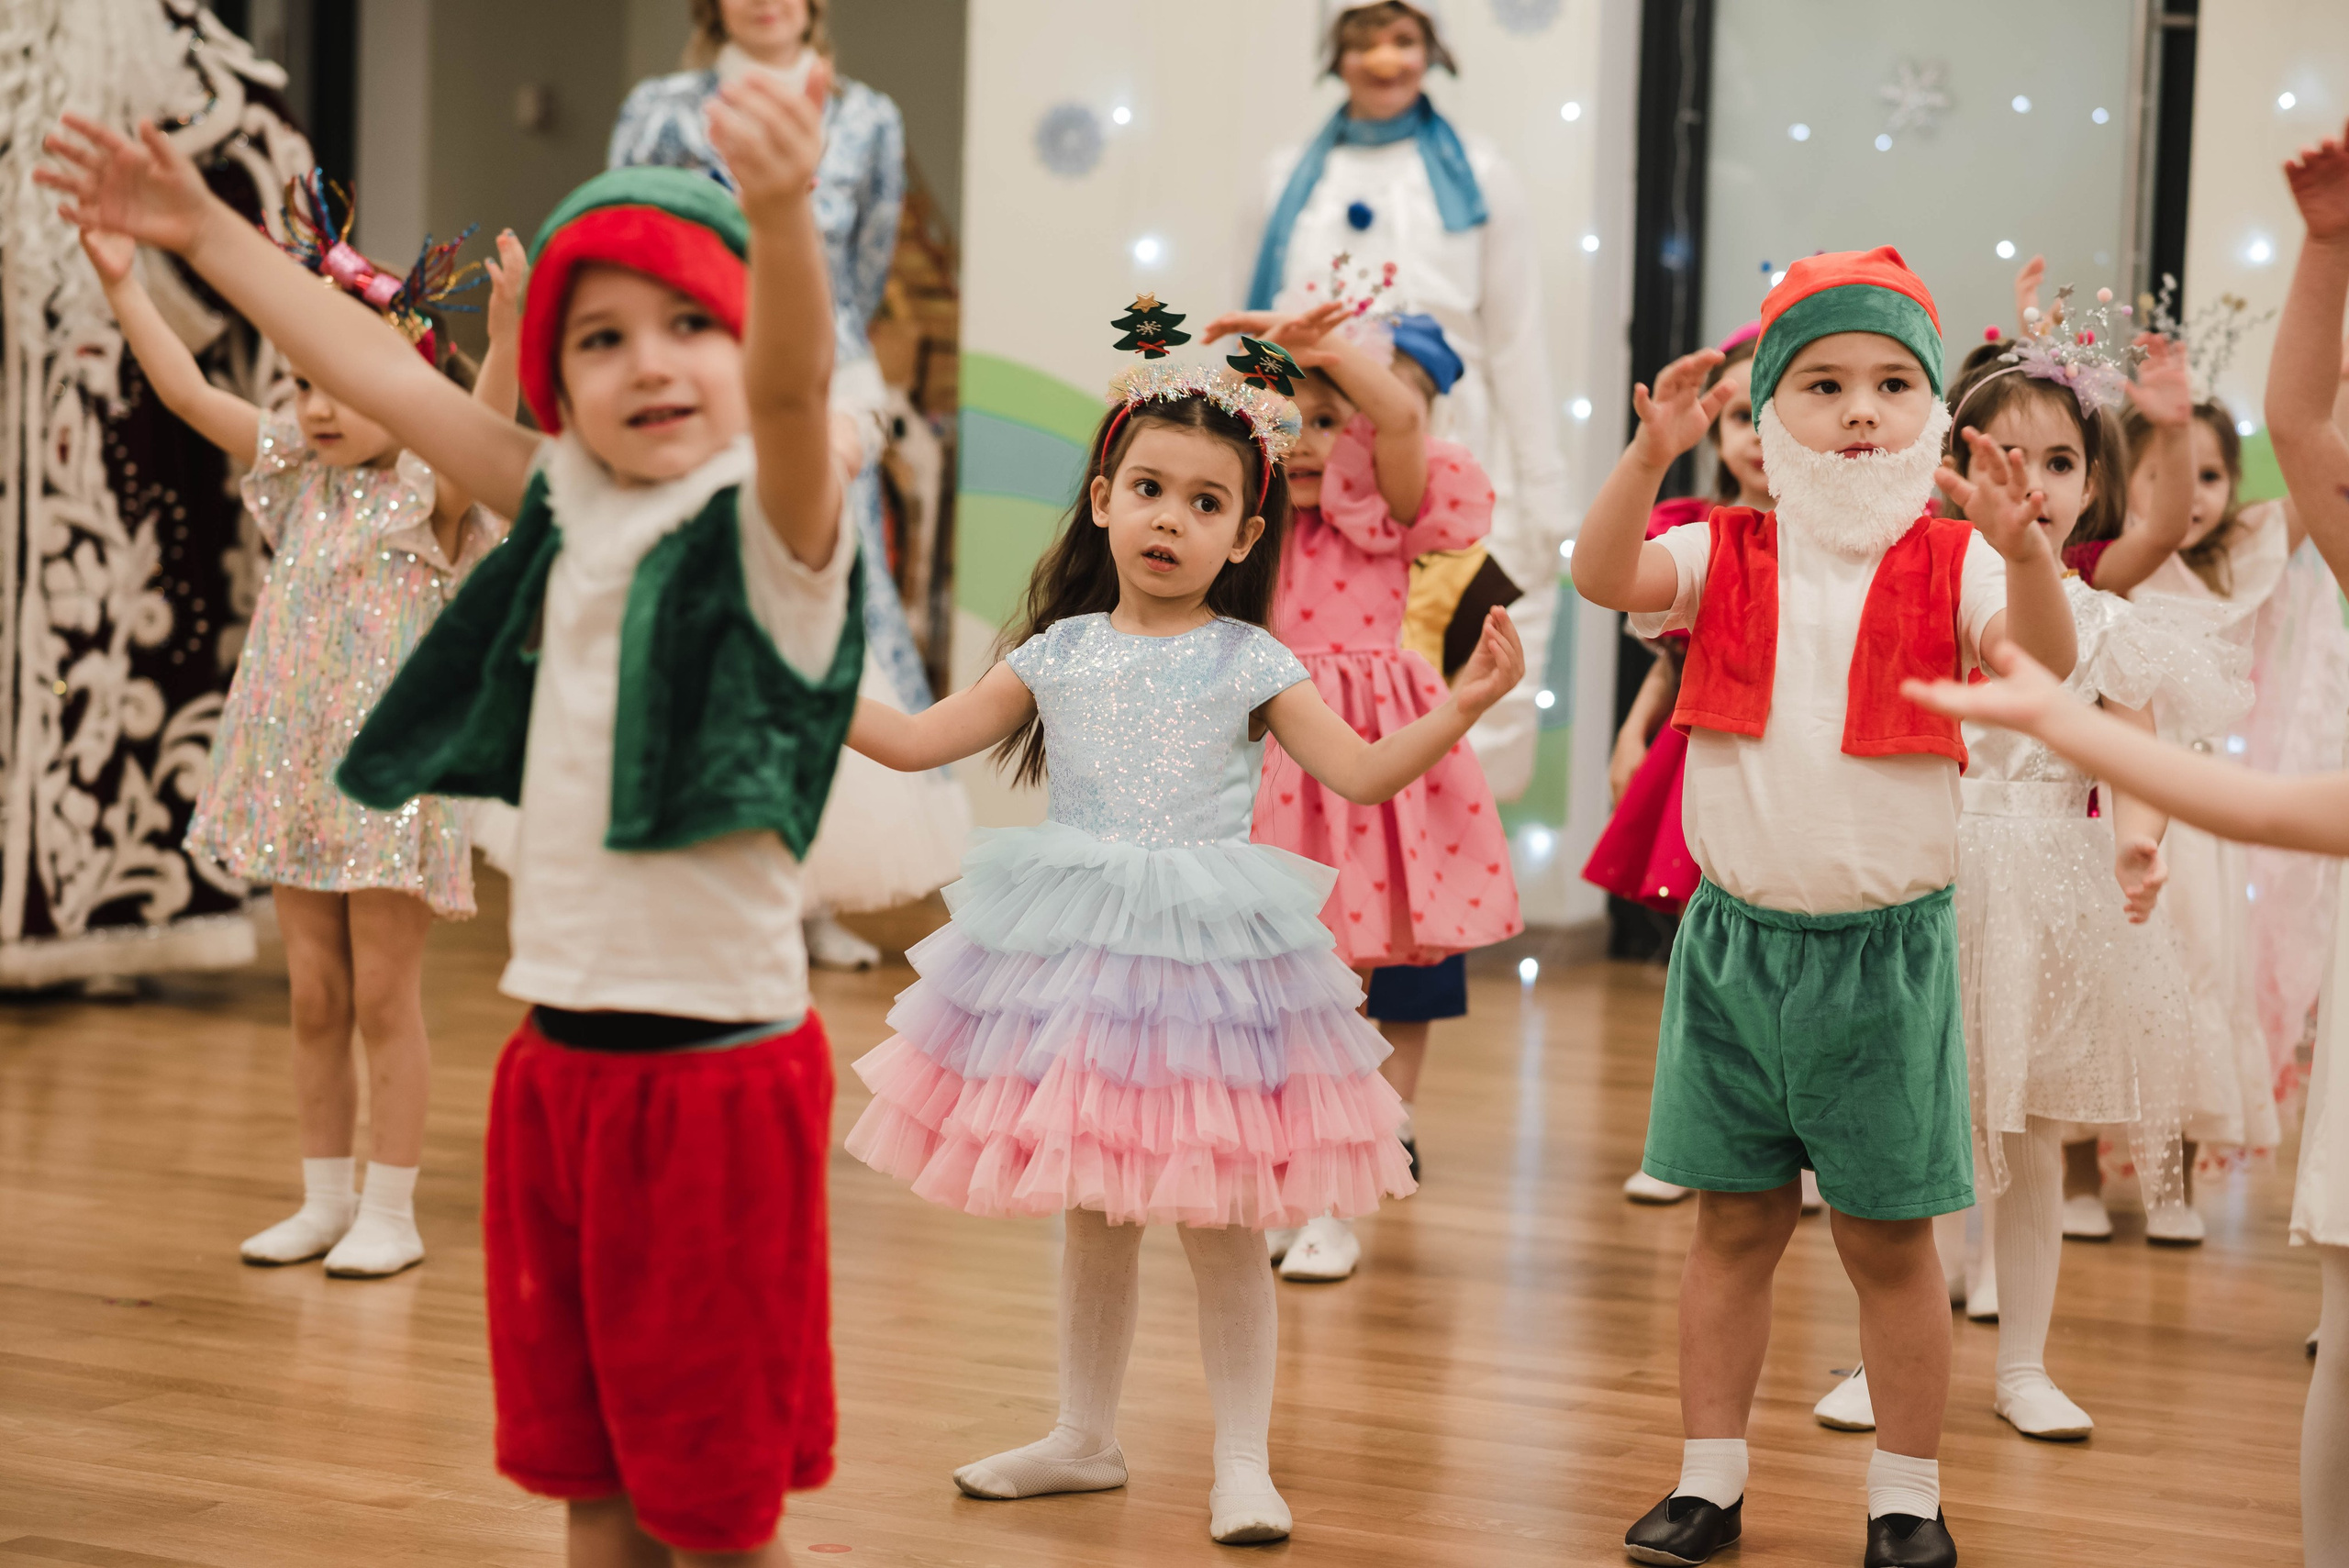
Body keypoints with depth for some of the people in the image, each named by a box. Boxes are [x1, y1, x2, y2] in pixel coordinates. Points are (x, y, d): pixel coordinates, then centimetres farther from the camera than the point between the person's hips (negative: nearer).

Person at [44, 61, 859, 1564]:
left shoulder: (773, 525, -11)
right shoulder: (570, 509, 9)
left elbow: (790, 384, -31)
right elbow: (384, 378, 17)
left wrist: (782, 207, -51)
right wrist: (204, 231, 21)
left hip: (715, 1065, -7)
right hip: (559, 1056, 7)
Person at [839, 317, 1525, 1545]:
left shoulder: (1248, 663, -2)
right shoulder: (1058, 654, 5)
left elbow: (1361, 772, -5)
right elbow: (921, 741, 8)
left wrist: (1463, 704, -17)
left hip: (1208, 959, -3)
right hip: (1077, 958, 3)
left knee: (1220, 1224, 0)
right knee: (1089, 1213, 13)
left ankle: (1243, 1464, 10)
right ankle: (1085, 1439, 27)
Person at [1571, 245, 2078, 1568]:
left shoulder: (1948, 565, -4)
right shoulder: (1728, 557, 1)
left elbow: (2047, 656, -20)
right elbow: (1604, 575, -16)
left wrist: (2023, 548, -40)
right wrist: (1653, 455, -32)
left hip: (1886, 946, -2)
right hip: (1740, 933, 2)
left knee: (1892, 1239, 6)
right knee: (1736, 1222, 11)